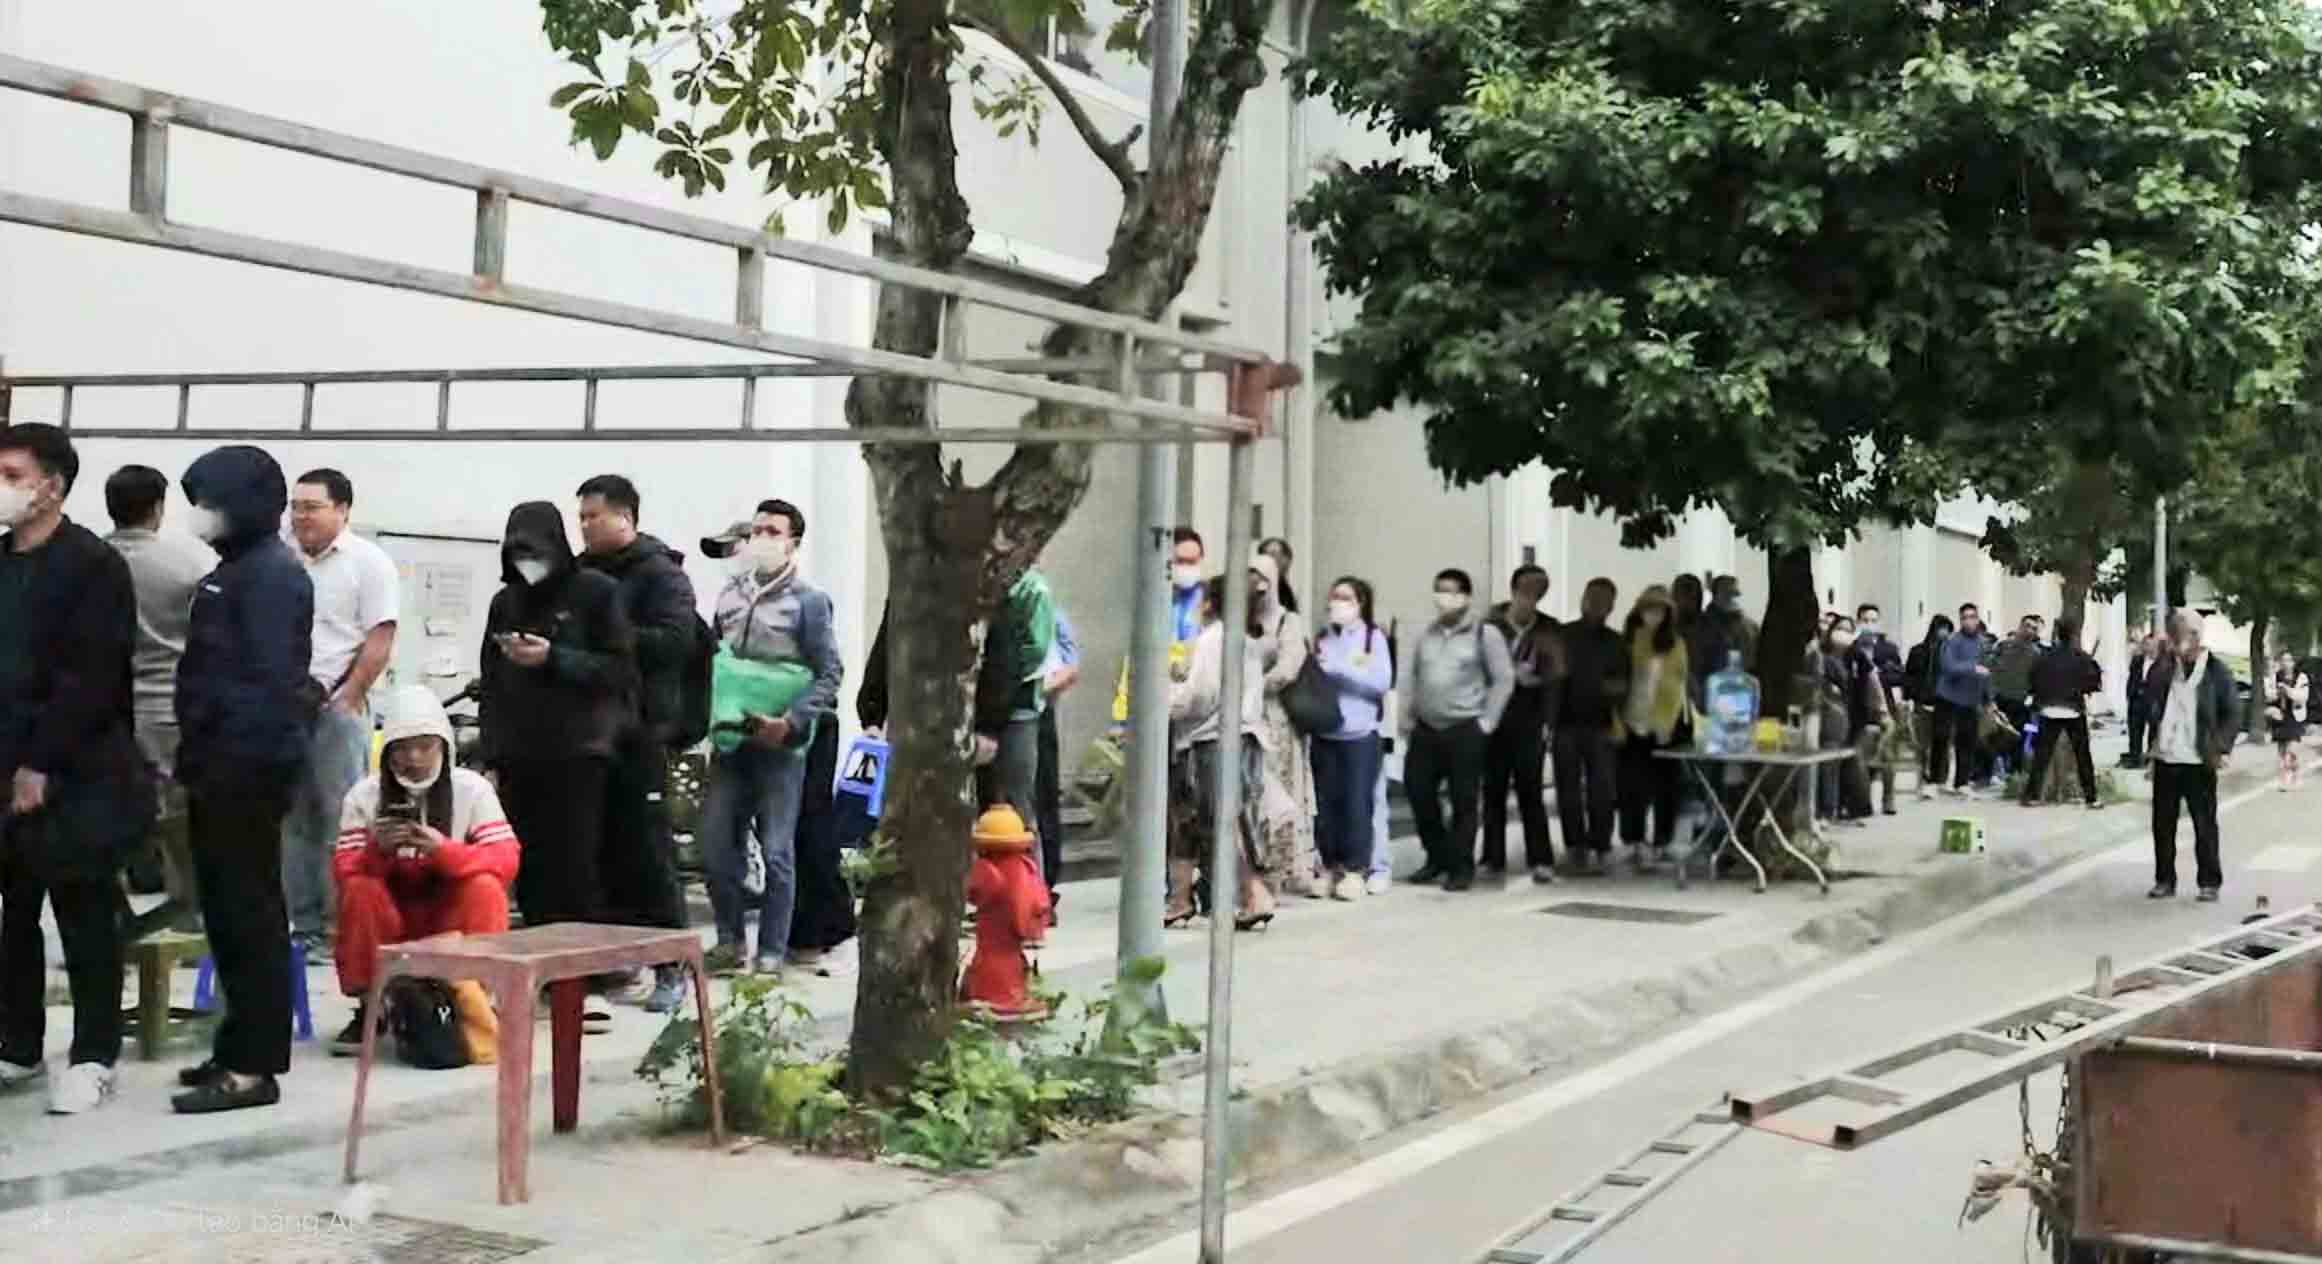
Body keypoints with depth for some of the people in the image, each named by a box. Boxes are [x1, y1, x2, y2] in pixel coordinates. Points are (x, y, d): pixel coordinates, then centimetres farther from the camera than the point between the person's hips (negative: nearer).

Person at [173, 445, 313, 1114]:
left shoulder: (272, 574, -13)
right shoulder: (235, 570, 18)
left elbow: (270, 678, -20)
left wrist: (242, 762, -23)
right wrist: (195, 757, 17)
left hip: (247, 766, -10)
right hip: (222, 763, 10)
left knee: (249, 911, -6)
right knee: (227, 908, 13)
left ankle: (253, 1066, -2)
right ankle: (241, 1047, 21)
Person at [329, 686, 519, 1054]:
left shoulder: (472, 788, -10)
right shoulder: (363, 795, -7)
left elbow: (505, 860, -19)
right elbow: (343, 871, -13)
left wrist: (444, 851, -35)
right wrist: (377, 851, -35)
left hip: (453, 919, -1)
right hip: (392, 920, 1)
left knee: (485, 888, -29)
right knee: (358, 889, -27)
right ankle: (368, 1008, -12)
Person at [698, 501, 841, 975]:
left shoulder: (808, 601, -3)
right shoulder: (730, 595, 11)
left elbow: (829, 673, -7)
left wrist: (791, 722, -19)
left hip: (780, 743, -5)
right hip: (729, 738, 5)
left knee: (776, 851, 0)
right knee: (715, 844, 4)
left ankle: (771, 952, 8)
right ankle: (729, 940, 19)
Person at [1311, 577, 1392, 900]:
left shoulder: (1374, 637, 1)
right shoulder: (1322, 638, 9)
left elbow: (1382, 682, -9)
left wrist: (1340, 668, -14)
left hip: (1360, 734, -3)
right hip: (1325, 734, 3)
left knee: (1356, 804, -3)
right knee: (1326, 803, 4)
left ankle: (1355, 870, 4)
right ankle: (1330, 867, 14)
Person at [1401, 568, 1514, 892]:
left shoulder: (1485, 634, -3)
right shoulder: (1427, 634, 13)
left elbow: (1504, 680, -4)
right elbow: (1411, 677, 17)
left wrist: (1486, 722, -7)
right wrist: (1407, 717, 9)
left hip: (1465, 731, -5)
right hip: (1425, 730, 5)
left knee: (1463, 801, -2)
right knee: (1418, 791, 5)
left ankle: (1461, 868, 10)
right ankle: (1437, 857, 23)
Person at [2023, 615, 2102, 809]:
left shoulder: (2045, 656, -1)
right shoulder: (2080, 657, -8)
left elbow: (2034, 680, 2)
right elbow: (2095, 681, -8)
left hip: (2049, 711, 2)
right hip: (2074, 711, -2)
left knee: (2042, 754, 5)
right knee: (2082, 756, 7)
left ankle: (2031, 794, 0)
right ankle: (2091, 797, 8)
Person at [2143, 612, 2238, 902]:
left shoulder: (2217, 671, -4)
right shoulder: (2161, 669, 5)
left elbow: (2230, 713, -1)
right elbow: (2148, 708, 7)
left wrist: (2222, 748, -10)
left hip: (2199, 761, -3)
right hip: (2165, 759, 3)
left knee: (2204, 825, 3)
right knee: (2162, 824, 9)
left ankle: (2209, 882, 12)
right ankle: (2164, 880, 19)